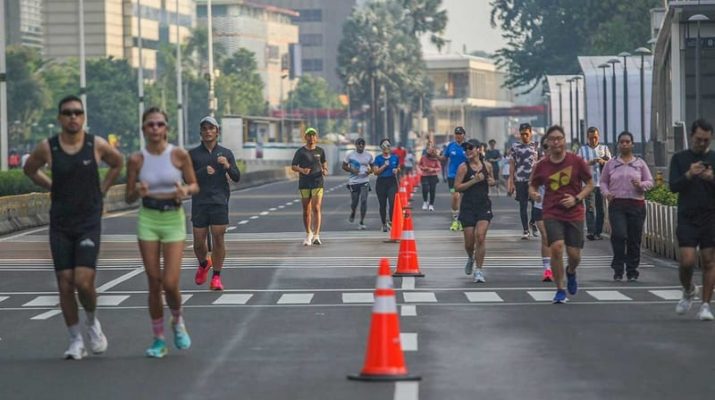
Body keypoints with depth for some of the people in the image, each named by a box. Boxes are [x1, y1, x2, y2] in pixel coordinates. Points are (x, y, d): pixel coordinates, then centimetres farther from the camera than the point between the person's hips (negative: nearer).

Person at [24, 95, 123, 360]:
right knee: (65, 286, 1)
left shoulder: (97, 145, -5)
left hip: (89, 223, -1)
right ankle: (76, 341, 13)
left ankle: (92, 322, 16)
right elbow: (29, 169, 16)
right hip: (60, 225, 2)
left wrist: (102, 189, 8)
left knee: (83, 282, -13)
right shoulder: (47, 148, -4)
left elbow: (117, 163, 16)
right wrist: (52, 188, 8)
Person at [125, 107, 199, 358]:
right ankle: (159, 340, 16)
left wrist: (185, 191, -18)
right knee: (154, 283, 3)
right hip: (148, 220, 1)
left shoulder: (179, 155, -6)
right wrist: (138, 192, -18)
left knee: (170, 283, -9)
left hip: (173, 219, -1)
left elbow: (194, 185, 4)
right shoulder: (136, 160, -2)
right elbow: (129, 197, 4)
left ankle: (177, 321, 24)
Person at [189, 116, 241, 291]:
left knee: (218, 239, -7)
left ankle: (216, 277, 2)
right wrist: (203, 171, -17)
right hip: (199, 203, 0)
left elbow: (237, 178, 4)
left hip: (219, 202, 0)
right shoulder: (193, 154, 5)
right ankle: (204, 264, 34)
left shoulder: (226, 153, 7)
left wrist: (228, 166, -16)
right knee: (199, 242, 3)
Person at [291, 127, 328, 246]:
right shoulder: (300, 152, 1)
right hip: (304, 184, 0)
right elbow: (293, 166, 1)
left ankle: (316, 236, -16)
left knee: (316, 208, -14)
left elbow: (324, 162, 23)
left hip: (317, 183, 0)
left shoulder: (320, 151, 7)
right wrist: (302, 170, -19)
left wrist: (325, 170, 2)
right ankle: (308, 234, 22)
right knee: (306, 210, 5)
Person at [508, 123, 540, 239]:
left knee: (536, 203, -5)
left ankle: (532, 222, 23)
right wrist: (511, 182, 1)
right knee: (523, 205, 2)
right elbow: (512, 165, 5)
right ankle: (525, 230, 10)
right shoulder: (515, 147, 5)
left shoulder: (536, 146, 8)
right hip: (520, 180, 0)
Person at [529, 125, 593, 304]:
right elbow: (533, 186, 14)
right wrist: (533, 194, -10)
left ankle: (571, 272, 38)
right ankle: (560, 290, -4)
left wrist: (577, 198, -11)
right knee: (556, 247, -19)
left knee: (574, 254, -1)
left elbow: (590, 184, 5)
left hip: (574, 214, 0)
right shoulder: (542, 166, 1)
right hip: (552, 214, 0)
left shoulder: (576, 161, -3)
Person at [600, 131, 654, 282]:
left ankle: (632, 271, 12)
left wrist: (641, 185, -12)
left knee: (634, 239, 1)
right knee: (619, 235, -17)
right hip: (616, 204, -1)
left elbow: (650, 182, 9)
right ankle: (618, 269, -7)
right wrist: (606, 193, -6)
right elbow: (603, 182, 14)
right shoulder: (611, 164, 11)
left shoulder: (640, 163, 10)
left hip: (636, 205, 1)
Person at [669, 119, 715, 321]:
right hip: (687, 218, -1)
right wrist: (689, 175, -20)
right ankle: (688, 291, 20)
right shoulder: (679, 158, 5)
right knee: (687, 261, -9)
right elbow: (673, 186, -3)